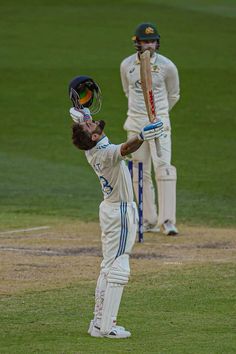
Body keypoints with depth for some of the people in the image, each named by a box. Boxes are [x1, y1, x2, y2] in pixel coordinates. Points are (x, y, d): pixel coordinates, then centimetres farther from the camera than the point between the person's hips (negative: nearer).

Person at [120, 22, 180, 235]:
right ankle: (149, 221, 13)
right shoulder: (127, 65, 1)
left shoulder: (166, 66, -7)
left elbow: (173, 95, 8)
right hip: (135, 123, 3)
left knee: (163, 168, -15)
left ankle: (167, 221, -17)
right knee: (140, 173, 6)